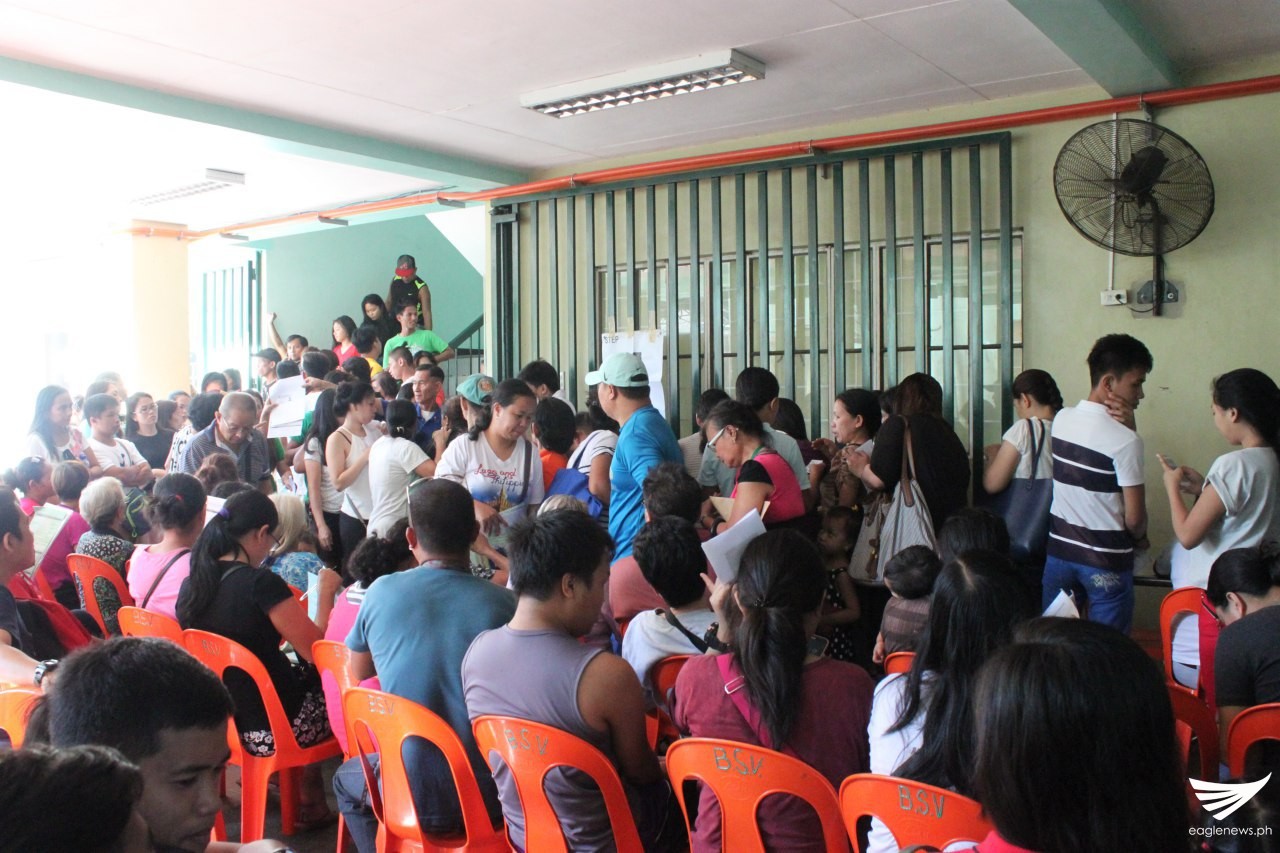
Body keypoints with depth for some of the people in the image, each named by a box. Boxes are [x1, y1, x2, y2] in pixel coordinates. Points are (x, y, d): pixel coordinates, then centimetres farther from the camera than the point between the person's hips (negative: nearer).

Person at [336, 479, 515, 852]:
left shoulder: (381, 593, -8)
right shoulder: (503, 604, -14)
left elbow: (358, 673, 11)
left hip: (411, 797, 1)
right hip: (489, 797, 0)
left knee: (347, 779, 34)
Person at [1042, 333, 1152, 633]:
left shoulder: (1061, 420, -2)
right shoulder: (1125, 440, -20)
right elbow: (1134, 518, -15)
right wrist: (1140, 539, 6)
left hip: (1059, 551, 6)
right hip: (1106, 563, -6)